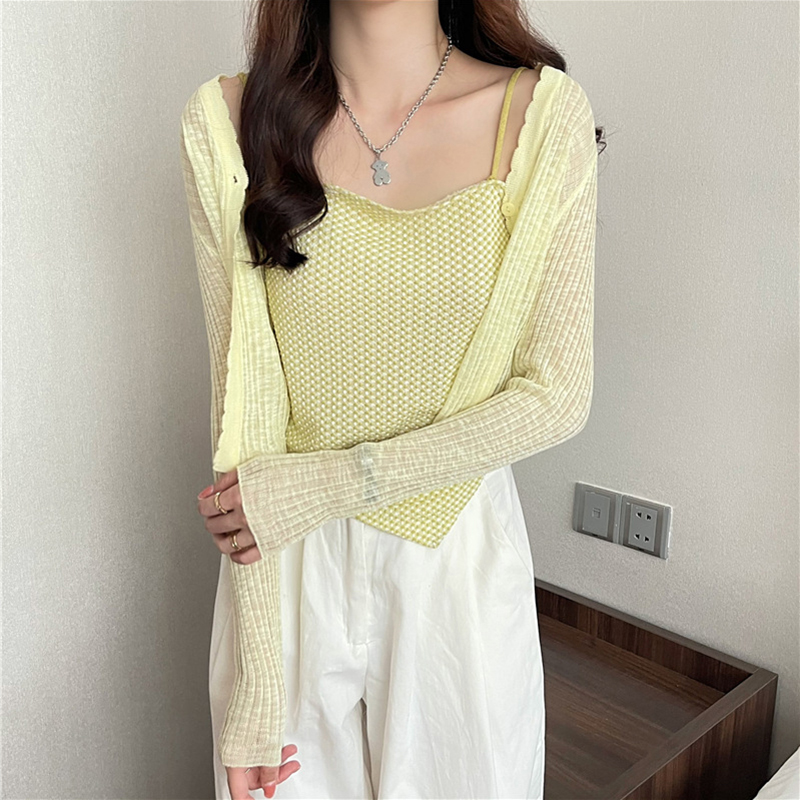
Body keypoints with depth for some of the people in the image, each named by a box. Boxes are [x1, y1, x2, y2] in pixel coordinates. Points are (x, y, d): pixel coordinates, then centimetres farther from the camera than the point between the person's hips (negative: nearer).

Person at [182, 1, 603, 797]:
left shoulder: (544, 113, -9)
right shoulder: (225, 122, -9)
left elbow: (556, 396, -8)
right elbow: (243, 400, -10)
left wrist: (334, 480, -16)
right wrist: (253, 684, -10)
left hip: (465, 564, 1)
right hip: (292, 574, 0)